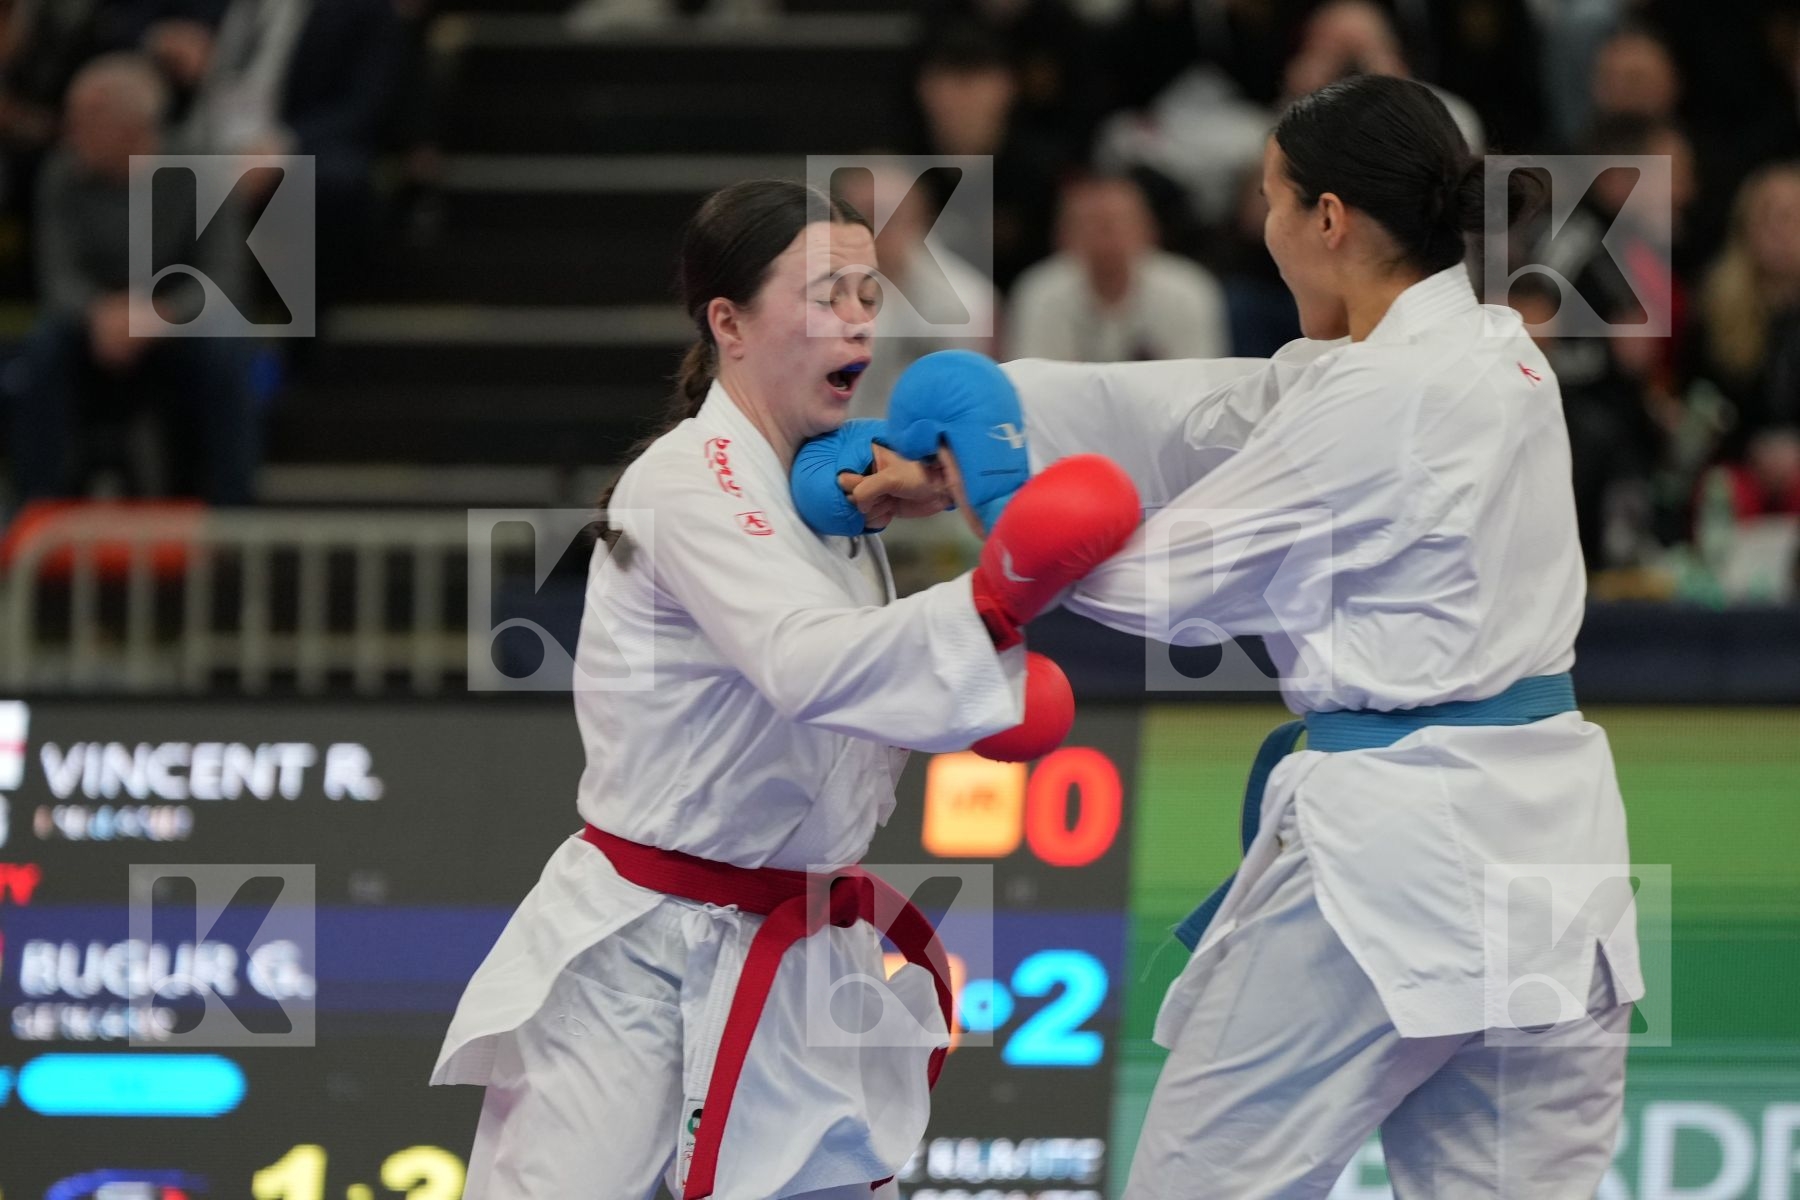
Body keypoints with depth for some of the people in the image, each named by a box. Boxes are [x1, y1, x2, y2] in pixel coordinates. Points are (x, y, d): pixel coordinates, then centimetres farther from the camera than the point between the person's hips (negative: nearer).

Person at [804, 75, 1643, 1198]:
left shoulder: (1388, 397, -17)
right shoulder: (1492, 349, 10)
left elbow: (1172, 575, -9)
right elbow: (1196, 416, 9)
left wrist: (980, 487, 3)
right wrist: (958, 419, 5)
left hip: (1401, 848, -9)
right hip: (1543, 830, 9)